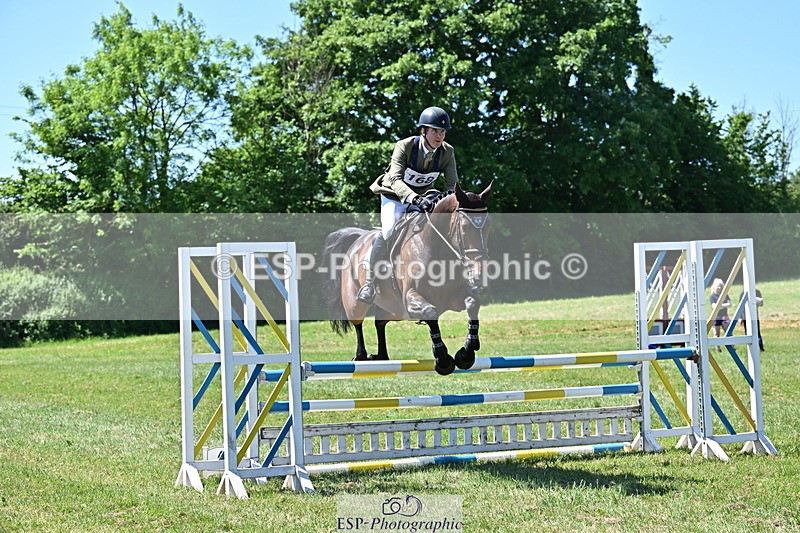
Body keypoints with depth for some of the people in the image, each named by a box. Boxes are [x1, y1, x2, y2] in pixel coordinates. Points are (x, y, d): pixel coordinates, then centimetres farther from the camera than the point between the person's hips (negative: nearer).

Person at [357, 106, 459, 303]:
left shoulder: (447, 152, -14)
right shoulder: (404, 146, -26)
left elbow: (452, 184, -18)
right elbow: (396, 180, -38)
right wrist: (415, 198, -56)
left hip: (422, 200, 5)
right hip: (395, 196, -5)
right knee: (389, 231, -29)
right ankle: (369, 283, -17)